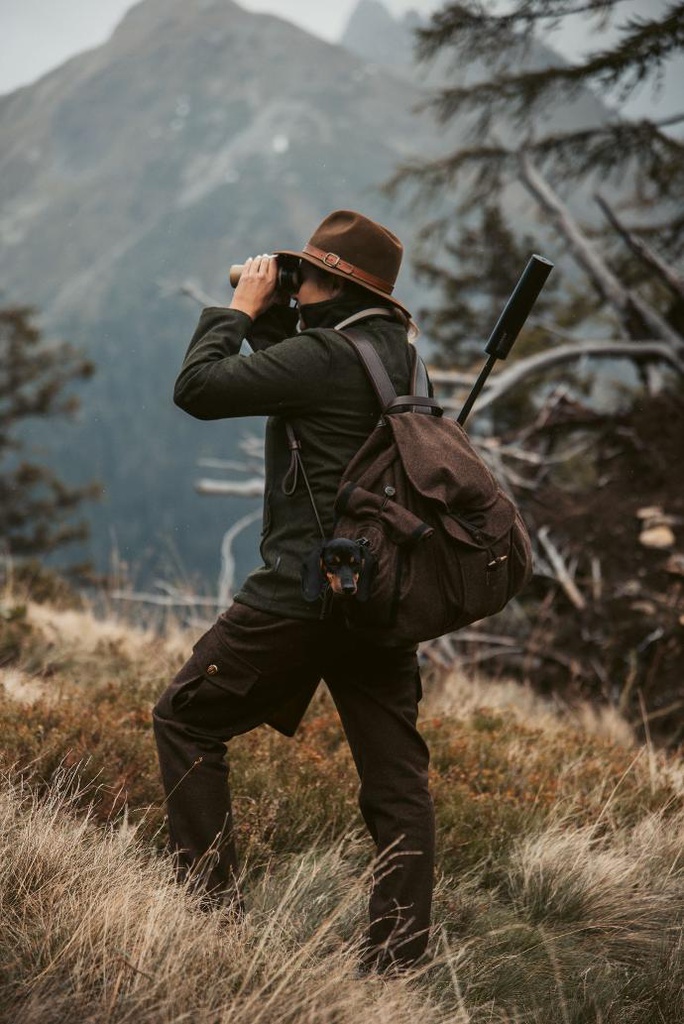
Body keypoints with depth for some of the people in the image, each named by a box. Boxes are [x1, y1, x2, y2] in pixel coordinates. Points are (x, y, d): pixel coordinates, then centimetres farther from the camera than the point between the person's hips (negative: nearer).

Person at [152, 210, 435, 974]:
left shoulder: (323, 354, -15)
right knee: (396, 782, 5)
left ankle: (210, 901, 9)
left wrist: (241, 308, -1)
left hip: (303, 596, -8)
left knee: (186, 719, 10)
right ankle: (396, 964, 5)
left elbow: (198, 388, -13)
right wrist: (269, 313, 15)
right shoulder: (392, 350, 12)